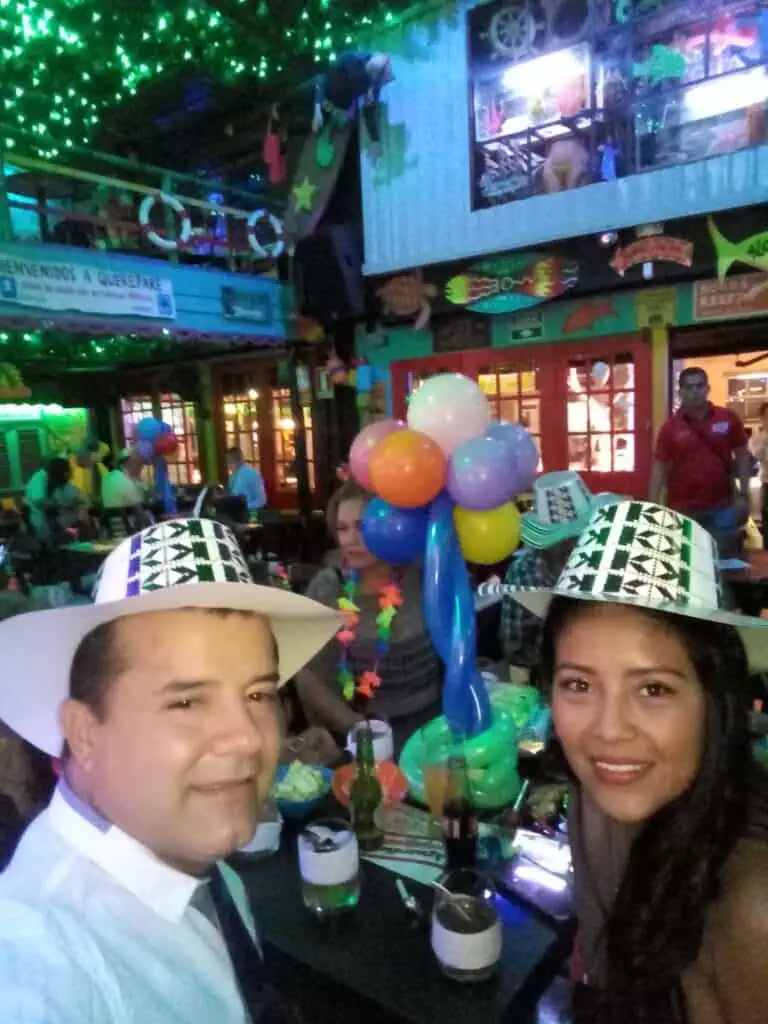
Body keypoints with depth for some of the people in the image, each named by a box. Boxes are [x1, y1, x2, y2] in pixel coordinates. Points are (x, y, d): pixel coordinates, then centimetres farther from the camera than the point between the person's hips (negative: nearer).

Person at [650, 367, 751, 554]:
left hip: (722, 507, 1)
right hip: (683, 510, -1)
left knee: (725, 559, 10)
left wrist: (744, 494, 0)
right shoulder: (670, 427, -3)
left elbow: (742, 456, 7)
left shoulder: (728, 419, 0)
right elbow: (660, 467, -3)